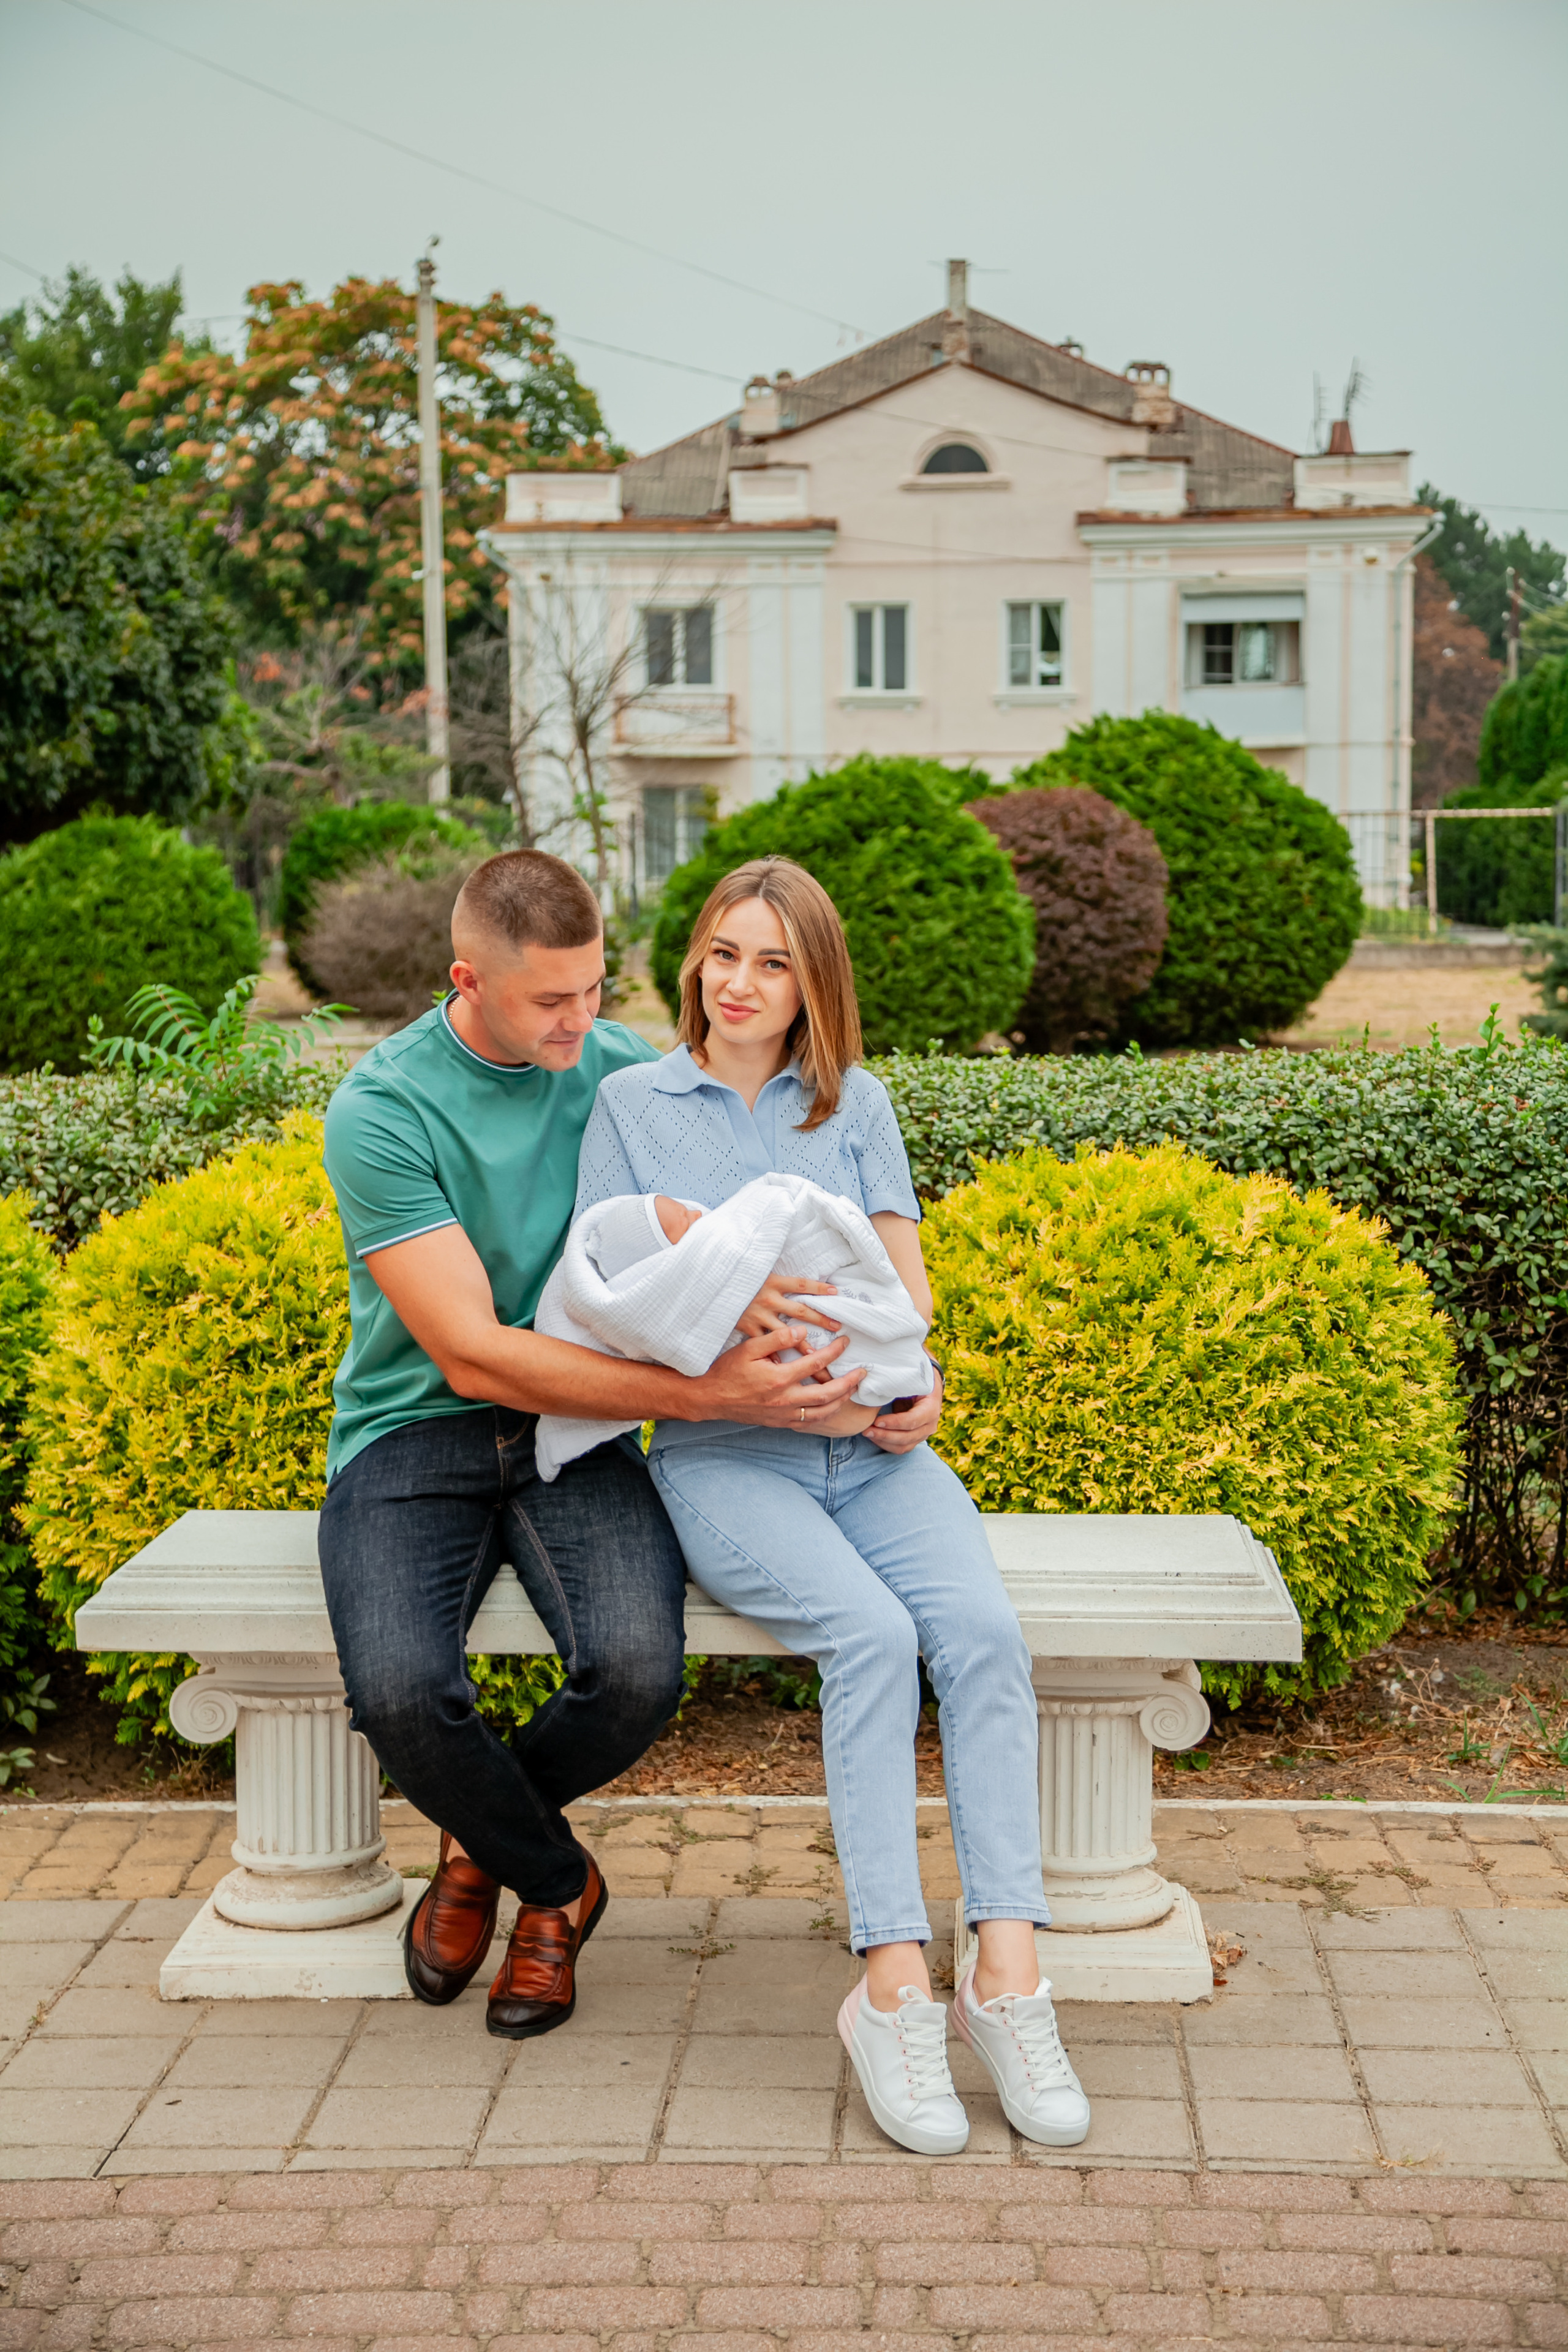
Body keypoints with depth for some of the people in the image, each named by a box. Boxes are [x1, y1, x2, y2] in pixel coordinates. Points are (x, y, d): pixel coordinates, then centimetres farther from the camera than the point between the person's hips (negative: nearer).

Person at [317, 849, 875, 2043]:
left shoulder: (630, 1072, 2)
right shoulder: (380, 1113, -12)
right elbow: (473, 1354, -19)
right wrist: (712, 1394, -25)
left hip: (578, 1430, 3)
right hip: (417, 1430, -2)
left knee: (637, 1674, -27)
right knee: (401, 1692, -30)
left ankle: (482, 1838, 11)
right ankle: (554, 1879, 6)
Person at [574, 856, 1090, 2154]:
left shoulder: (857, 1104, 16)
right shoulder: (634, 1103, 9)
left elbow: (908, 1277, 11)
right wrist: (727, 1320, -15)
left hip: (875, 1448, 3)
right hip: (723, 1454, -2)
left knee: (984, 1630, -26)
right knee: (871, 1633, -31)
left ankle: (1007, 1978, -28)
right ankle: (894, 1986, -26)